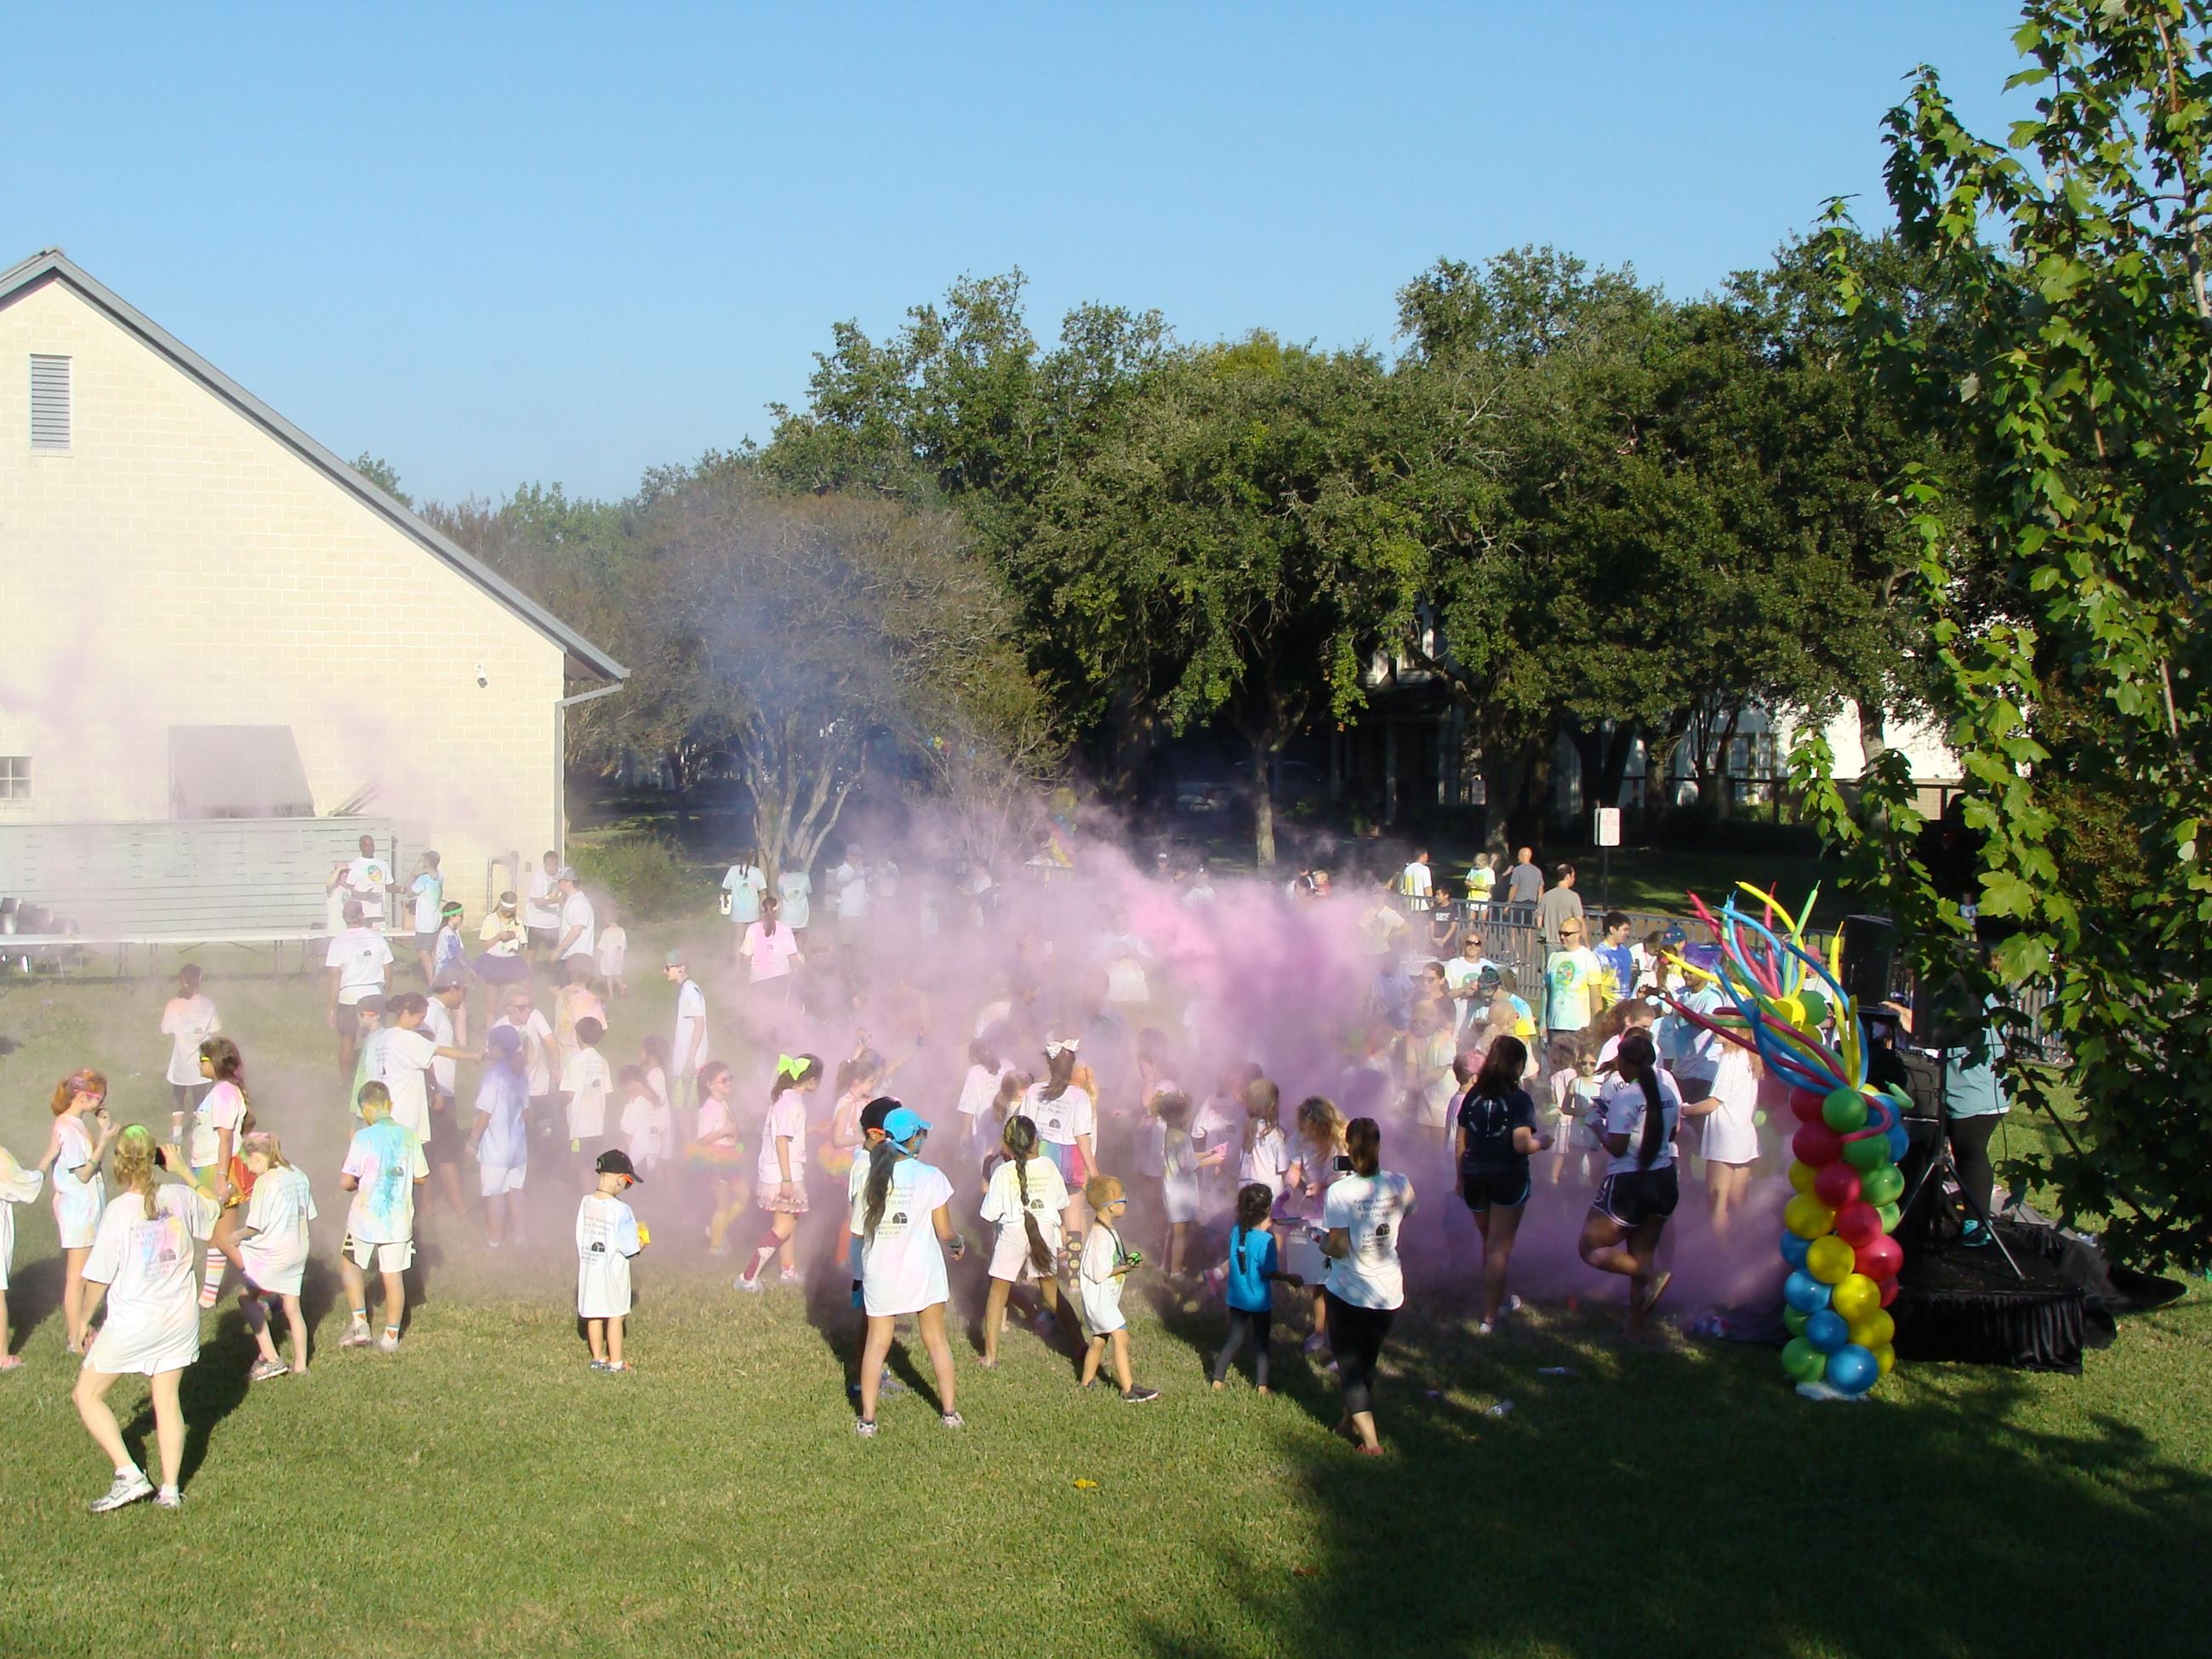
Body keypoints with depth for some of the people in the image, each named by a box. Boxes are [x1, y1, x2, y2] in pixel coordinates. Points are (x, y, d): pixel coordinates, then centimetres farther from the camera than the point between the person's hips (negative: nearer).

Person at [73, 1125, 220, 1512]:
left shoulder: (118, 1211, -17)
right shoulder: (180, 1197, -7)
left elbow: (101, 1277, -11)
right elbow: (211, 1208, 18)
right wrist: (182, 1170, 20)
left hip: (132, 1321, -5)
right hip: (180, 1318, 5)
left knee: (88, 1395, 12)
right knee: (167, 1400, 16)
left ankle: (128, 1474, 2)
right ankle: (170, 1490, 17)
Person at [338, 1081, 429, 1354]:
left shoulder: (364, 1138, -13)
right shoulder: (409, 1137, -2)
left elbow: (346, 1182, -13)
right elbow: (421, 1177, 6)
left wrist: (359, 1182, 8)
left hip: (365, 1219, -3)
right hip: (399, 1220, 3)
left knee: (350, 1264, 20)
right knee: (393, 1275, 10)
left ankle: (359, 1322, 13)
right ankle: (391, 1335, 16)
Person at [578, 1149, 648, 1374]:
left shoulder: (586, 1203, -6)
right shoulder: (621, 1210, -23)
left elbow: (581, 1235, 4)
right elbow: (629, 1247, -21)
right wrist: (642, 1243, 1)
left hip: (589, 1267, 5)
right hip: (612, 1269, -5)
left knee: (593, 1315, 16)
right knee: (615, 1316, 7)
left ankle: (598, 1359, 28)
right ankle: (616, 1363, 13)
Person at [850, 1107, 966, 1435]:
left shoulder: (871, 1178, -4)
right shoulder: (930, 1177, -12)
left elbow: (858, 1231, 2)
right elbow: (944, 1232, -10)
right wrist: (959, 1243, 12)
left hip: (879, 1275, 2)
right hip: (922, 1272, -1)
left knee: (876, 1343, 9)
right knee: (936, 1340, 14)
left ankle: (868, 1418, 9)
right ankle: (950, 1411, 21)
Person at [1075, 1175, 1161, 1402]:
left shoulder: (1109, 1230, 10)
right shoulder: (1099, 1235, -23)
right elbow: (1099, 1273, -25)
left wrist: (1128, 1261, 3)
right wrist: (1125, 1268, -17)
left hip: (1107, 1296, 11)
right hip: (1097, 1296, -11)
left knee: (1099, 1339, 19)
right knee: (1120, 1337, -14)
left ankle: (1087, 1381, 31)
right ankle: (1129, 1389, -15)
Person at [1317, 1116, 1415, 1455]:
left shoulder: (1340, 1192, -21)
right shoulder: (1399, 1185, -8)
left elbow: (1338, 1248, -21)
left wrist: (1322, 1242, -1)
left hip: (1349, 1292, -4)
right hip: (1389, 1291, 4)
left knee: (1349, 1364, 10)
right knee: (1367, 1360, 23)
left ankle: (1369, 1438, 1)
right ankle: (1352, 1420, 40)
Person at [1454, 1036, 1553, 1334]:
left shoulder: (1473, 1095, 2)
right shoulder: (1519, 1099, -13)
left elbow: (1460, 1142, 5)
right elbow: (1521, 1144, -22)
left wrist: (1461, 1177, 16)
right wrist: (1541, 1142, -1)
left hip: (1475, 1176, 5)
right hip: (1508, 1177, -5)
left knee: (1489, 1243, 22)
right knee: (1500, 1247, 1)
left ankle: (1498, 1301, 39)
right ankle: (1489, 1318, -1)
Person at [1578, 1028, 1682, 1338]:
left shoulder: (1625, 1095, -19)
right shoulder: (1667, 1084, 1)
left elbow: (1616, 1147, -19)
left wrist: (1598, 1123, -3)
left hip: (1628, 1184, -7)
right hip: (1664, 1181, 7)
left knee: (1591, 1248, 5)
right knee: (1643, 1252, 15)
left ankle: (1651, 1277, -13)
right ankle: (1636, 1329, 17)